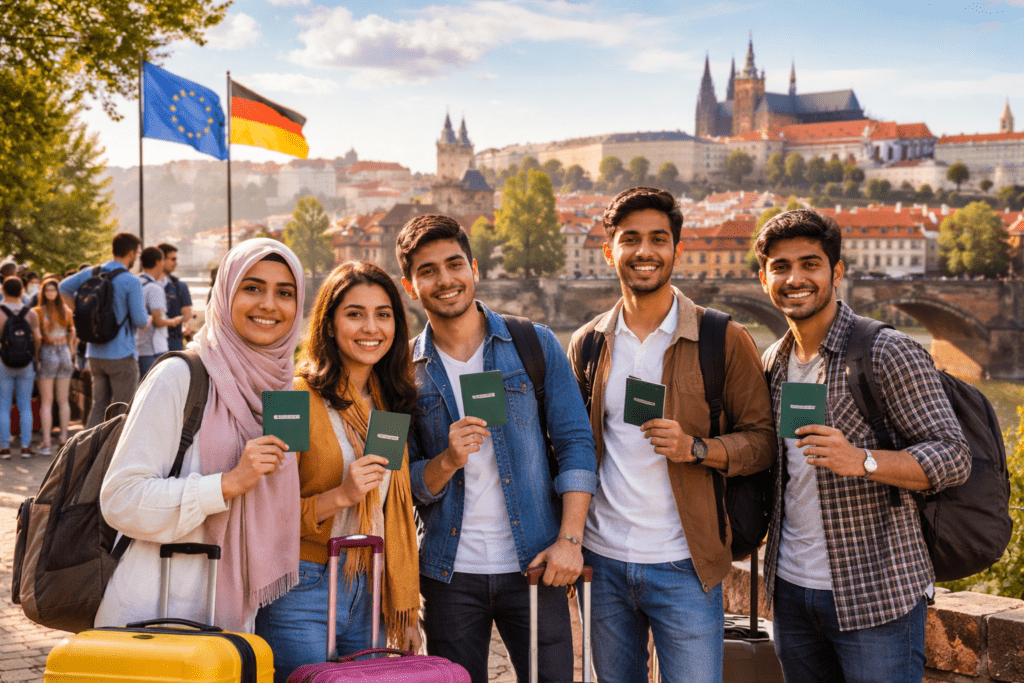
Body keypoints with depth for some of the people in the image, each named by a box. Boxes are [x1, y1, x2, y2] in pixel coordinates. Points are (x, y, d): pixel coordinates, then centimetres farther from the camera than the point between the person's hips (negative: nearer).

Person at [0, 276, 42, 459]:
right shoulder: (30, 313, -2)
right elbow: (37, 339, -1)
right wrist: (34, 358, 12)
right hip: (26, 364, 2)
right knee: (25, 406, 8)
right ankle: (26, 446, 7)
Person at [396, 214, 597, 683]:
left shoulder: (535, 345, 2)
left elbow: (575, 442, 0)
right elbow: (403, 481, 5)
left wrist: (569, 538, -10)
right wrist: (447, 462, -16)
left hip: (533, 563, -1)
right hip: (449, 573, 1)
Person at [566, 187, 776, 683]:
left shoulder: (724, 340, -4)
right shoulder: (588, 343, 7)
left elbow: (762, 439, -3)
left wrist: (695, 449, -21)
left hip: (682, 567, -3)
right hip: (602, 562, 3)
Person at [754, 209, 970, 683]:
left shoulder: (888, 353, -10)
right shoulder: (773, 363, 10)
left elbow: (953, 457, -15)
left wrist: (861, 461, -29)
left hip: (877, 595, -6)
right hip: (791, 588, 6)